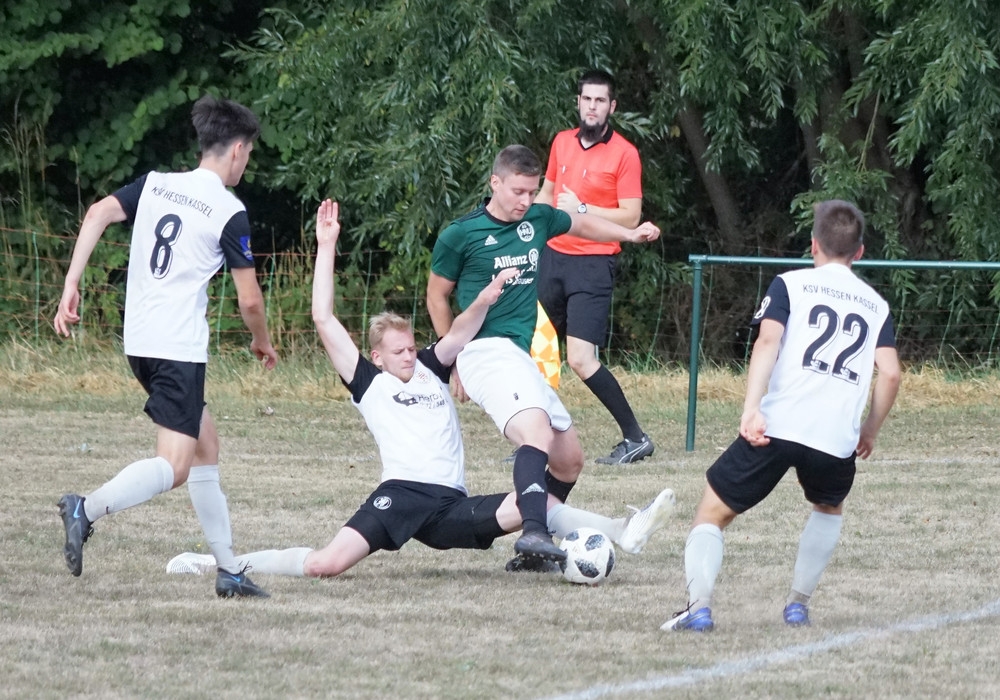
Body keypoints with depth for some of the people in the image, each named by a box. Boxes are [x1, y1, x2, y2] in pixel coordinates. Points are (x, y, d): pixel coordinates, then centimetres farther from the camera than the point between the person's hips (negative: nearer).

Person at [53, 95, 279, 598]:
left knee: (205, 446, 17)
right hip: (180, 347, -8)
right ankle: (87, 509, -33)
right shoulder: (230, 213, -6)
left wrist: (71, 284, -6)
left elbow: (98, 214, -4)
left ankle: (229, 570, 17)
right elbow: (249, 300, -4)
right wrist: (262, 343, 16)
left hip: (139, 342, 8)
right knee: (174, 467, -11)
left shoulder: (154, 184, 11)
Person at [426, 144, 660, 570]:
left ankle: (532, 549, 18)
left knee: (569, 460, 9)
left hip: (521, 359, 8)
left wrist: (630, 234, 21)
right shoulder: (460, 235, -4)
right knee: (537, 429, -32)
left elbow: (582, 225, 33)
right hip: (486, 351, -8)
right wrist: (456, 360, 9)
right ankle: (533, 533, -49)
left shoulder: (539, 219, 12)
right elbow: (437, 296, 8)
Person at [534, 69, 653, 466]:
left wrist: (581, 209, -18)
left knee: (581, 360, -15)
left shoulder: (624, 154, -8)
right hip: (553, 256, 6)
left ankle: (635, 439, -5)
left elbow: (631, 217, -11)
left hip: (593, 265, -6)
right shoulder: (562, 142, 10)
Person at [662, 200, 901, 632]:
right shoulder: (876, 306, 19)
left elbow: (767, 342, -6)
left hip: (776, 425, -3)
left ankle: (699, 605, -14)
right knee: (829, 507, 35)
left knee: (713, 512, 8)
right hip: (837, 439, 3)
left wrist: (751, 409, -15)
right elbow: (890, 373, 7)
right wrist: (870, 431, 20)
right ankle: (798, 603, 24)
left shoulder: (791, 285, 11)